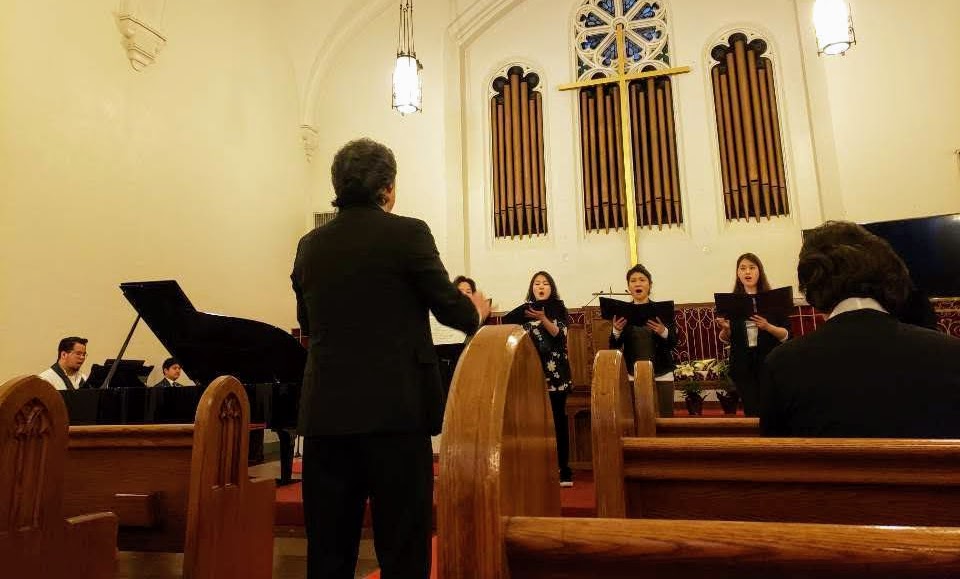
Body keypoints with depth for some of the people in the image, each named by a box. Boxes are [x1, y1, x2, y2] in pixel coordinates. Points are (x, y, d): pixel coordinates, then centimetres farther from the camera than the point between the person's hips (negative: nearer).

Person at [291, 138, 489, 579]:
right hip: (396, 407, -4)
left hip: (326, 409, 5)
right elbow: (451, 309, -4)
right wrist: (477, 310, 19)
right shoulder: (407, 233, -7)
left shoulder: (310, 245, 7)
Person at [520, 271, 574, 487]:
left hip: (555, 372, -2)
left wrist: (543, 319, -22)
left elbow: (560, 335, -10)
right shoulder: (525, 310, 12)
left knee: (557, 419, -2)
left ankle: (562, 470, 4)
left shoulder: (558, 308, 4)